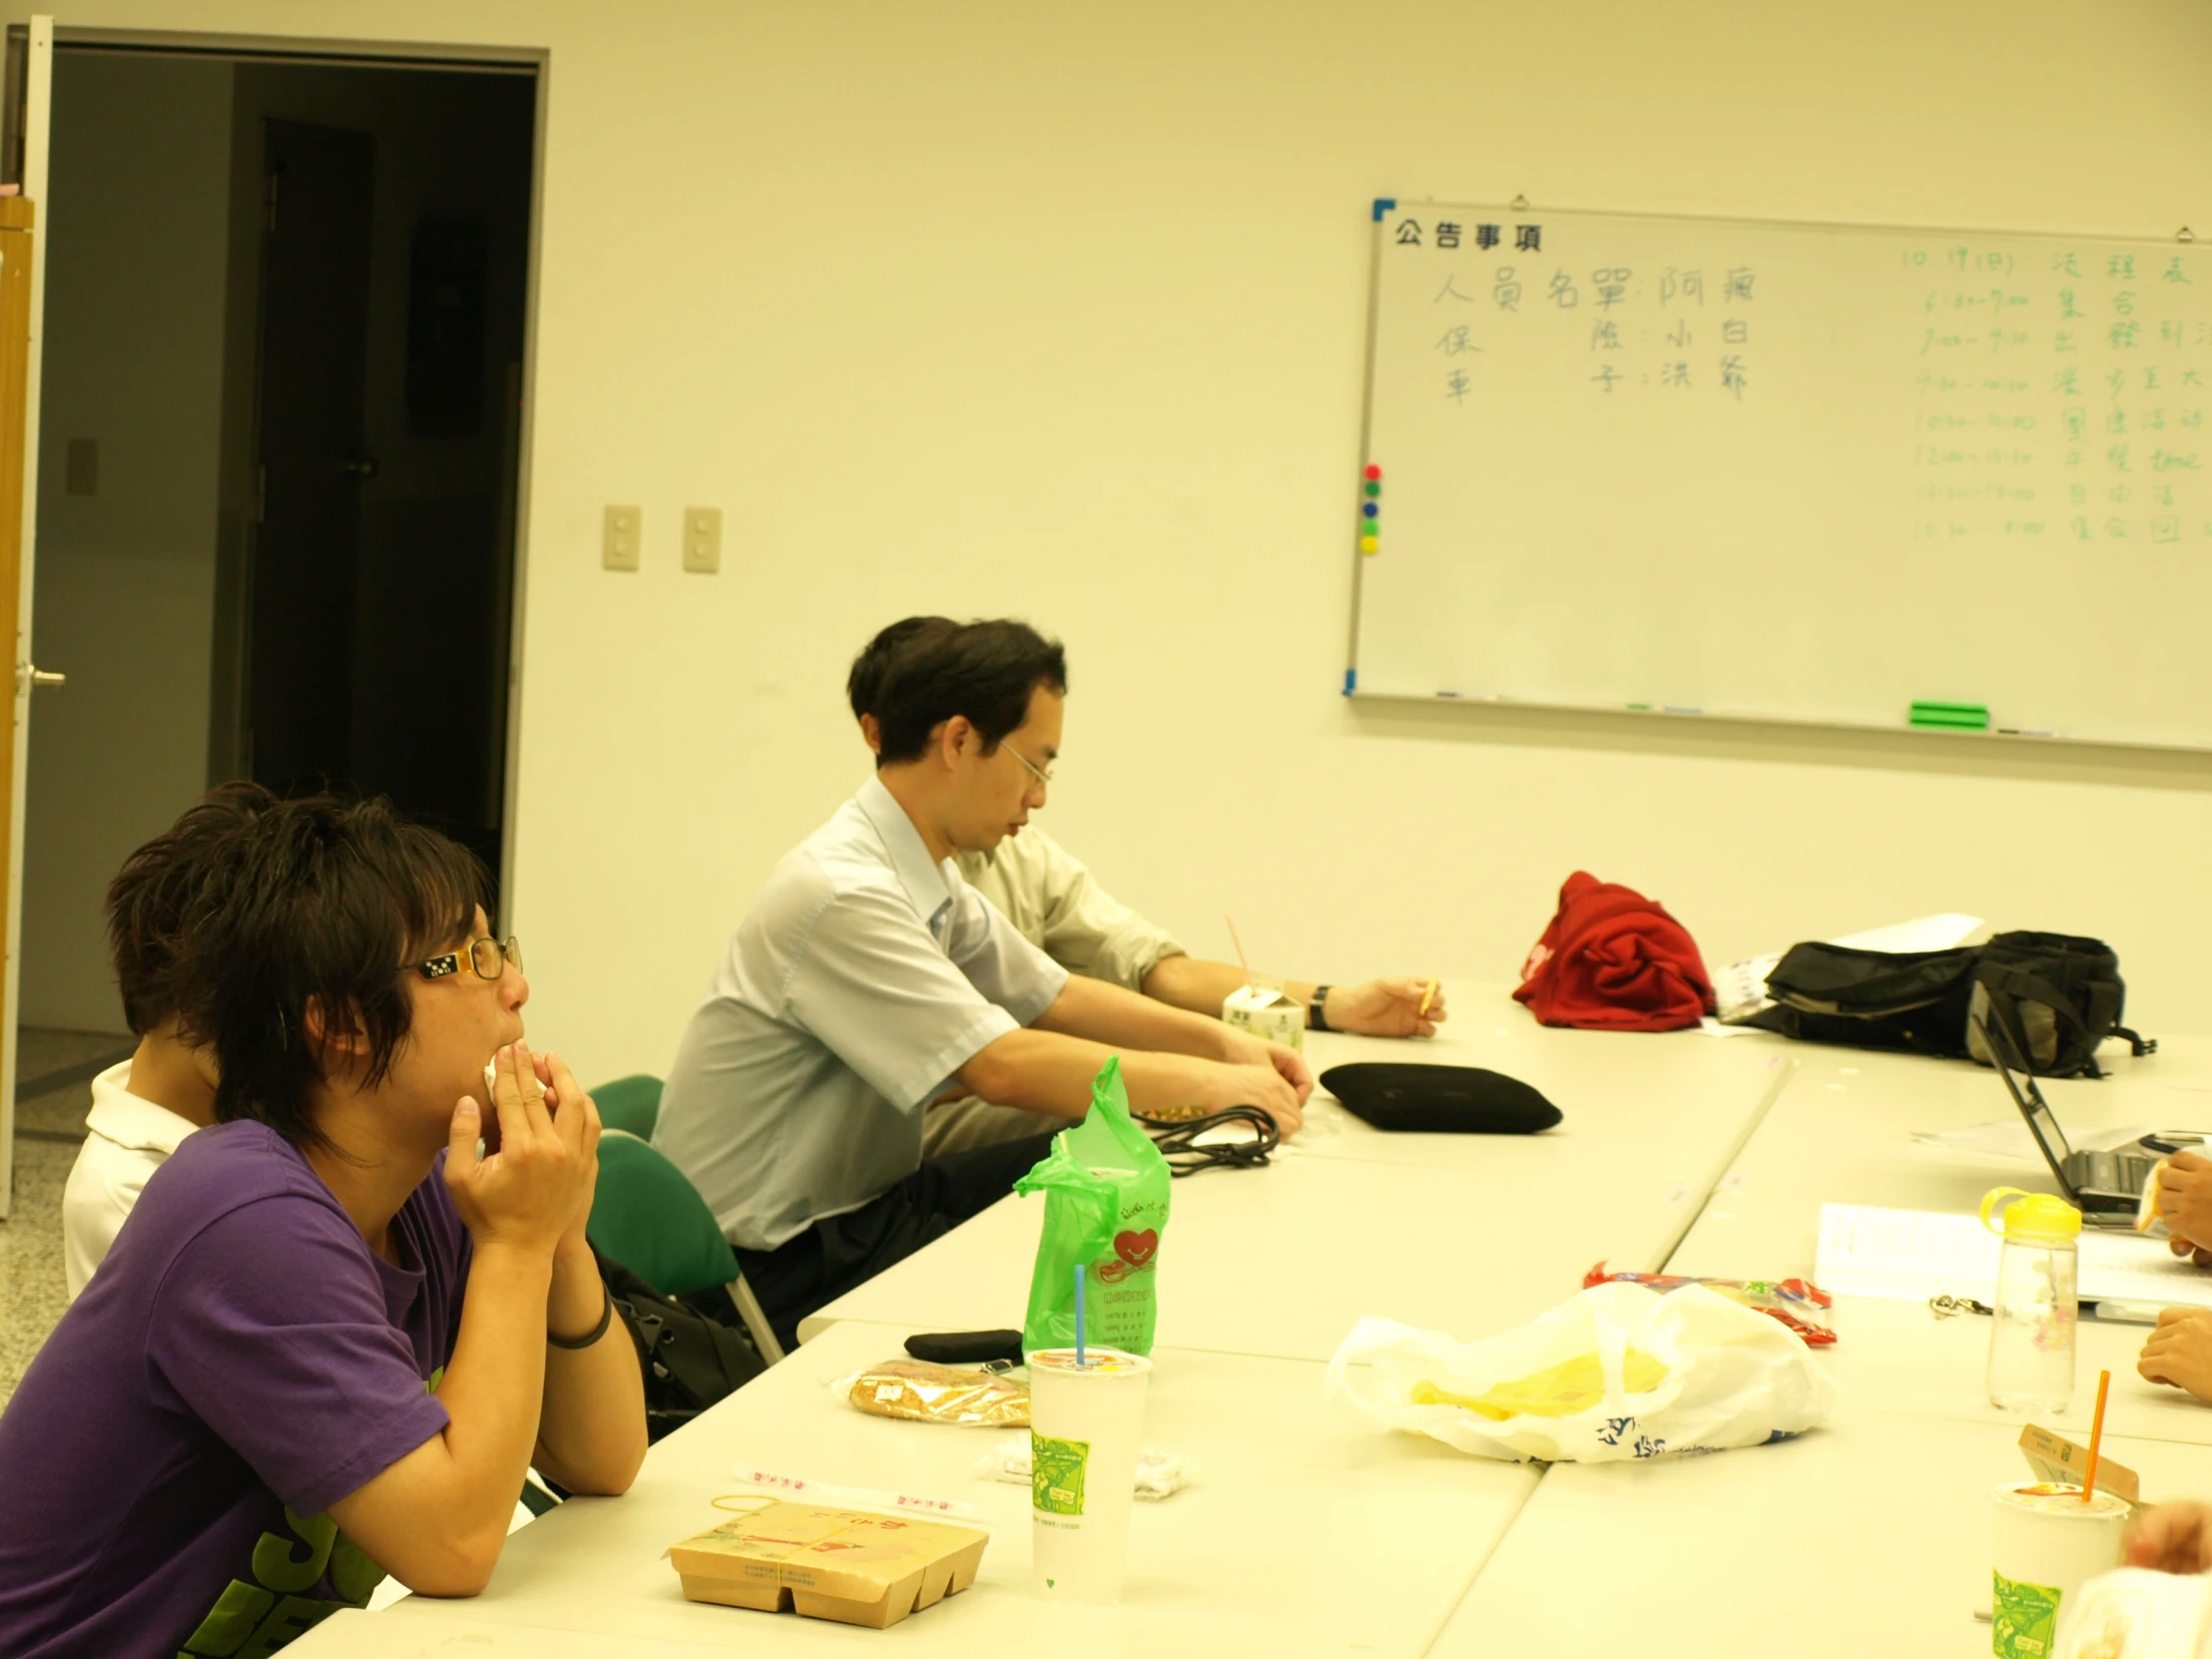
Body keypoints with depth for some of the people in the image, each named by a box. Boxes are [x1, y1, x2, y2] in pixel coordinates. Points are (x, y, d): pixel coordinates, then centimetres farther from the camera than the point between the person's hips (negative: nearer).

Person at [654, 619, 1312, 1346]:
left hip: (859, 1198, 9)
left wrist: (1221, 1040, 4)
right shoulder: (842, 894, -24)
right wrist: (1212, 1083, -20)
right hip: (781, 1265, -9)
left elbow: (1050, 995, 17)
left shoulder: (929, 875, 5)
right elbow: (1004, 1067, -28)